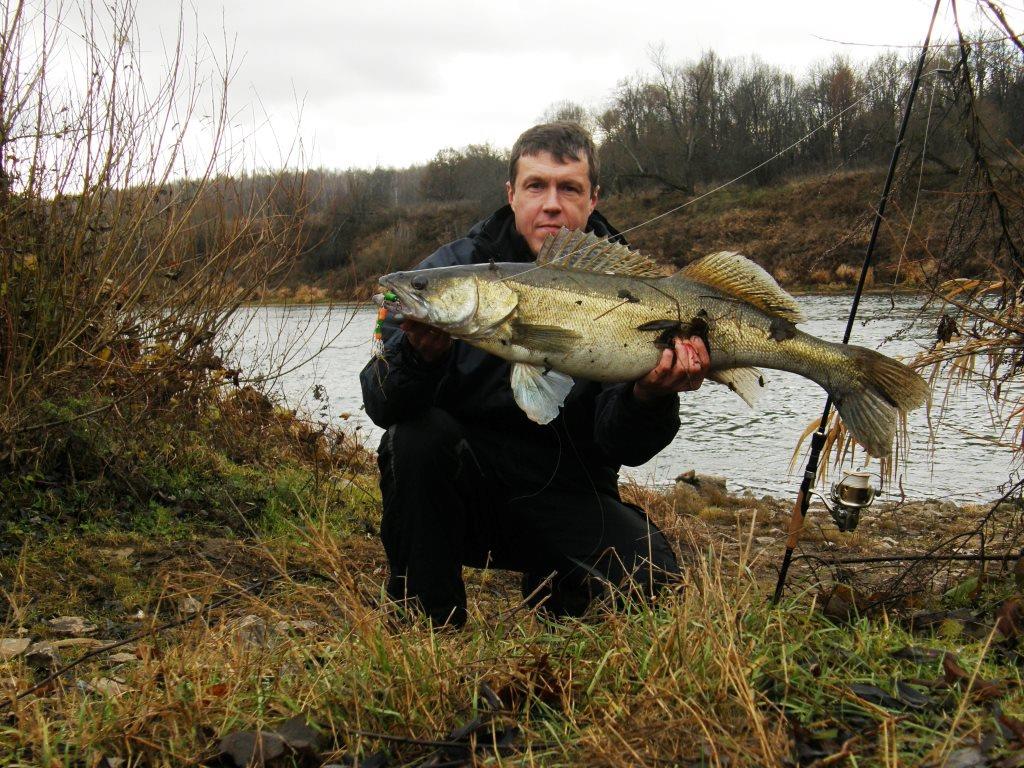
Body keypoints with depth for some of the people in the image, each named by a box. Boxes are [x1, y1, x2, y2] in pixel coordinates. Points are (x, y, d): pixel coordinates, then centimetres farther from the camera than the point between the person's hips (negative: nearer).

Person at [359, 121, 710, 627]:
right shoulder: (452, 268, -7)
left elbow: (621, 446, -14)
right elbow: (382, 407, -17)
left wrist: (648, 398, -36)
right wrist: (419, 356, -39)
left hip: (565, 497, 0)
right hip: (463, 485, 0)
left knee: (651, 574, -24)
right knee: (417, 434, -30)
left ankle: (551, 594, 11)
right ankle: (426, 623, -10)